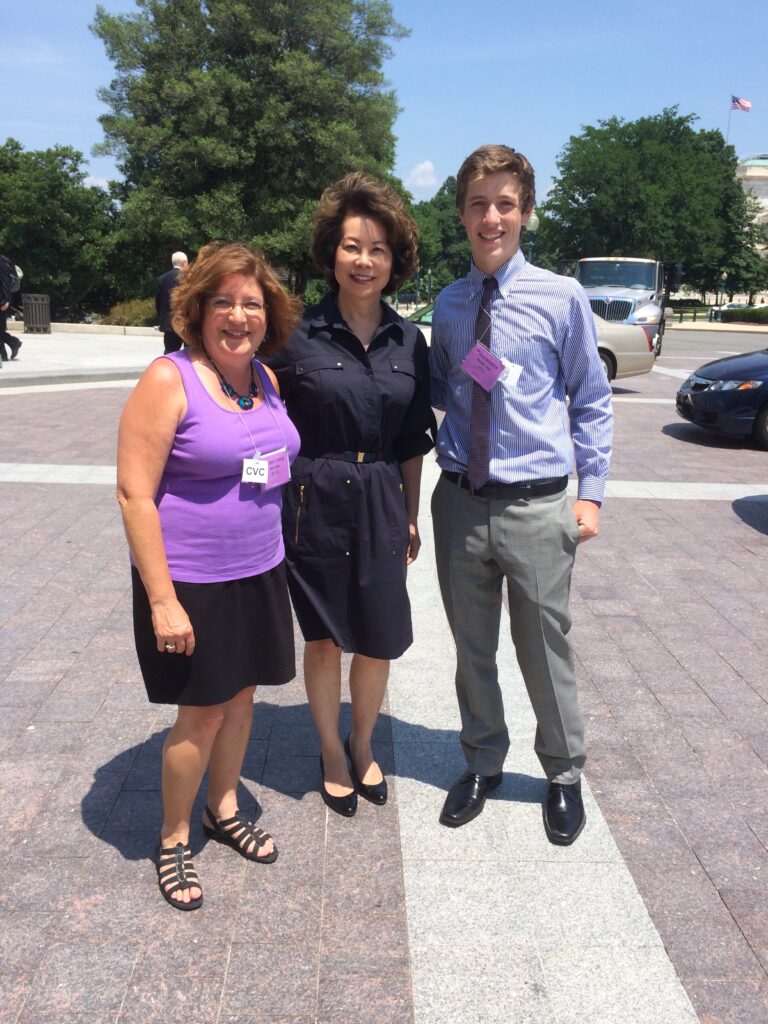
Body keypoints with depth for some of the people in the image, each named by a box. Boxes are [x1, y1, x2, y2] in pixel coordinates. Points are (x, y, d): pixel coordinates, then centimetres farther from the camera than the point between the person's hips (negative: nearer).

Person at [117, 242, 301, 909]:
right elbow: (134, 493, -18)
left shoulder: (266, 379, 5)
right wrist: (162, 601, -20)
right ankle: (173, 841, 29)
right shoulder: (169, 381, -16)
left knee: (241, 693, 18)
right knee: (202, 712, 5)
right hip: (191, 582, -6)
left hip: (259, 571, 6)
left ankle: (224, 810, 41)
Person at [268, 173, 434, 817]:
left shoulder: (408, 341, 4)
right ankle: (331, 753, 34)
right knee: (324, 637, 11)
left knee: (379, 640, 10)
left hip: (382, 505, 3)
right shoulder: (300, 335, -6)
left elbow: (412, 442, 10)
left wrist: (410, 516, 10)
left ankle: (363, 746, 37)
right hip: (317, 501, -3)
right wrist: (277, 506, -6)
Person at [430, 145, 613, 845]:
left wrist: (592, 493, -4)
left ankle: (564, 774, 35)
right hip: (460, 503, 3)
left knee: (545, 649, 10)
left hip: (536, 508, -3)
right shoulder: (449, 304, 6)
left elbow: (592, 401, 1)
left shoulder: (562, 298, -5)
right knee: (472, 648, 16)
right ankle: (483, 764, 39)